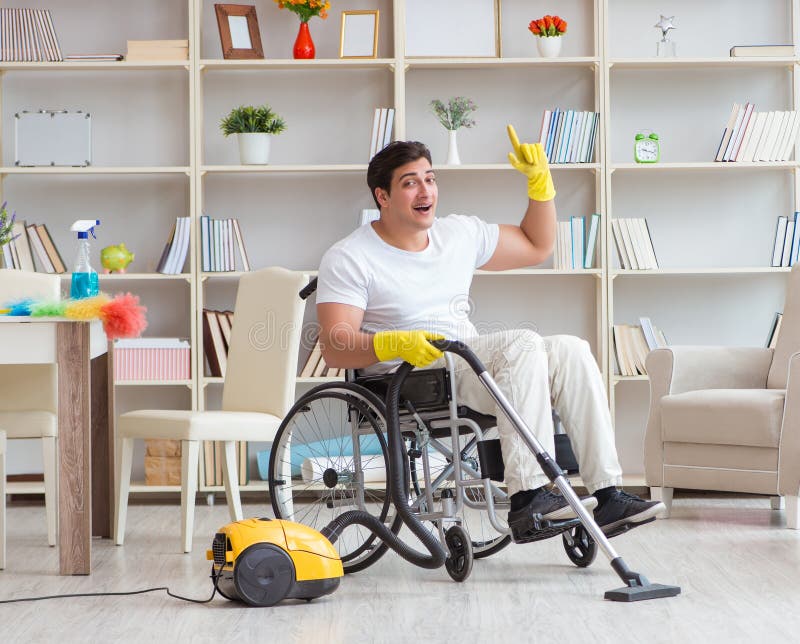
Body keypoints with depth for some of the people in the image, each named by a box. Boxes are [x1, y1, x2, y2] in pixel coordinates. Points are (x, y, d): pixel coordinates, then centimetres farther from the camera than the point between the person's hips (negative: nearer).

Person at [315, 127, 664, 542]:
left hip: (469, 367, 7)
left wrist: (539, 181, 15)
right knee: (523, 343, -29)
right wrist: (396, 344, -30)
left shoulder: (459, 234, 17)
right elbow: (334, 349, -12)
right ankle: (527, 500, -38)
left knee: (571, 350, -17)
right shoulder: (348, 258, -3)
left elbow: (536, 246, 28)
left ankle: (607, 496, -22)